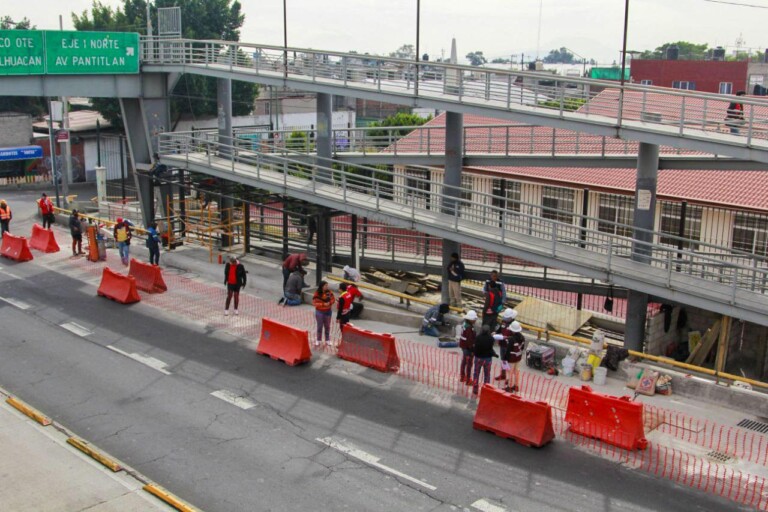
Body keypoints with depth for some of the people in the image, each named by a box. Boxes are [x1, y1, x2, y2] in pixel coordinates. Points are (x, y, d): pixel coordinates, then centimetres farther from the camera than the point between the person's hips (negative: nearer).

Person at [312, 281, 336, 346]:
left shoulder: (329, 292, -6)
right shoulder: (317, 293, -18)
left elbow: (333, 299, 5)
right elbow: (314, 303, -18)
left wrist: (330, 303, -16)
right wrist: (323, 304, -23)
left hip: (328, 311, 3)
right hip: (319, 312, -3)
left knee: (327, 326, 12)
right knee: (320, 326, 7)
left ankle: (327, 340, 25)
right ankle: (318, 340, 22)